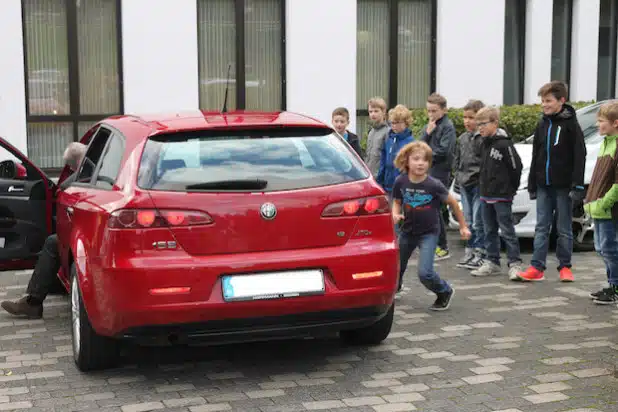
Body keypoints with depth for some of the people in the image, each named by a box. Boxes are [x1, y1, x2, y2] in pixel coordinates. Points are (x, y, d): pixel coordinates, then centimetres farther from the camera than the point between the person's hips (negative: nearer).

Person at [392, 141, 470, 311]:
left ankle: (445, 292, 13)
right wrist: (395, 214, -16)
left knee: (425, 273, -17)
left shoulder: (434, 185, -21)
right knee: (397, 265, 20)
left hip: (429, 233, -4)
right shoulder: (400, 182, -13)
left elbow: (453, 203, -7)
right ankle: (395, 286, 54)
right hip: (407, 231, 4)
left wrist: (463, 226, 1)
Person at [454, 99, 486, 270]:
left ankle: (479, 253, 1)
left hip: (479, 184, -7)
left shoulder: (484, 138, -11)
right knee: (468, 221, 12)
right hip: (464, 185, 7)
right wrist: (459, 176, 10)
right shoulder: (462, 138, 13)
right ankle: (469, 251, 20)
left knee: (478, 221, -6)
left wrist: (478, 177, -14)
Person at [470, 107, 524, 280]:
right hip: (486, 195, 9)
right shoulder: (485, 143, 11)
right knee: (489, 231, 13)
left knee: (507, 231, -5)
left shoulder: (504, 144, -15)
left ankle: (515, 264, 0)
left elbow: (516, 166, -14)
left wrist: (511, 188, -5)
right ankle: (492, 262, 21)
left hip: (502, 196, -8)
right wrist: (483, 185, 13)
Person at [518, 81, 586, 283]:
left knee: (564, 229, 3)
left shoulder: (570, 124, -6)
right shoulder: (542, 125, 10)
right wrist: (532, 185, 13)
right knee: (541, 228, 3)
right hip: (544, 186, 5)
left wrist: (577, 186, -16)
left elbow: (579, 156, -10)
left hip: (563, 186, -5)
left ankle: (565, 267, 13)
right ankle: (537, 268, 2)